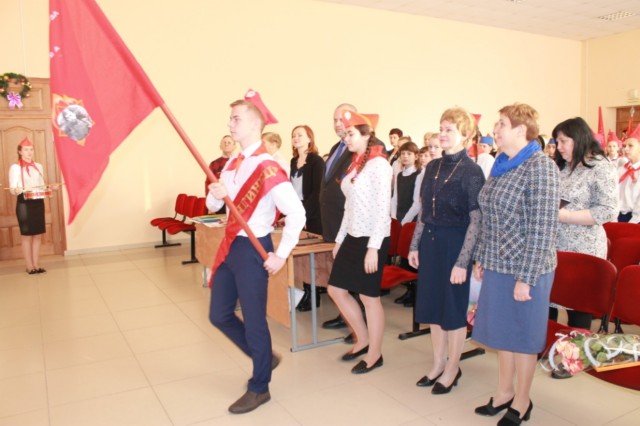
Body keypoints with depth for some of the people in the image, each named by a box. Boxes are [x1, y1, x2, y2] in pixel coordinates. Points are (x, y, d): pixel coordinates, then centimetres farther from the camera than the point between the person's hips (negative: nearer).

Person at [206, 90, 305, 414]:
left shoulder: (267, 167, -18)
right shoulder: (232, 163, 8)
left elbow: (297, 214, -22)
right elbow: (213, 206, 12)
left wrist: (281, 255, -18)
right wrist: (215, 195, -12)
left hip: (252, 249, -9)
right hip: (229, 245, 9)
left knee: (253, 320, 4)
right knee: (219, 315, 16)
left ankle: (259, 388, 25)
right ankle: (264, 357, 37)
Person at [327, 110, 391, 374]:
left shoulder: (379, 164, -13)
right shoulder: (356, 164, 13)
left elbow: (383, 209, -18)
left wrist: (373, 247, -21)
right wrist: (340, 238, 17)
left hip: (372, 239, -9)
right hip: (353, 237, 9)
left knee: (369, 297, 2)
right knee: (336, 289, 12)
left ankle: (374, 354, 20)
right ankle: (362, 340, 30)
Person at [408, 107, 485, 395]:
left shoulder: (471, 171, -12)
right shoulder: (433, 167, 6)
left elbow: (475, 221, -14)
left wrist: (462, 262, -17)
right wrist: (415, 245, 8)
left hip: (455, 243, -6)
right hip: (430, 242, 6)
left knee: (454, 307, 8)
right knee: (432, 305, 14)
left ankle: (452, 368, 26)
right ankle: (438, 363, 31)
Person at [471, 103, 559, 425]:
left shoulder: (541, 167, -15)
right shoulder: (501, 166, 9)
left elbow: (543, 229, -18)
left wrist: (526, 278, -18)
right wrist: (482, 259, 14)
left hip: (525, 269, -7)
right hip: (497, 265, 7)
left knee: (522, 334, 8)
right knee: (501, 330, 17)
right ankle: (504, 392, 34)